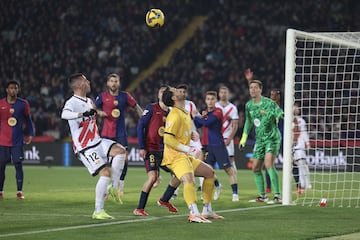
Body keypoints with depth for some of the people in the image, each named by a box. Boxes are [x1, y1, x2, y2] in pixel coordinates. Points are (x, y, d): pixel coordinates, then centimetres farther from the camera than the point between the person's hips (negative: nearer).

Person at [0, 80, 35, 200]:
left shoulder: (23, 104, 3)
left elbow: (28, 120, 12)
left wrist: (30, 134, 5)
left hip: (18, 140, 0)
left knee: (18, 165, -3)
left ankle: (19, 191, 3)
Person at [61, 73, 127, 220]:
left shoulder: (89, 102, 14)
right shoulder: (72, 102, -16)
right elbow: (64, 114, -39)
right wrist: (82, 114, -52)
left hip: (97, 142, 8)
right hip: (85, 148, -8)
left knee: (121, 151, -13)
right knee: (105, 172, -17)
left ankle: (114, 187, -4)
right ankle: (98, 211, -9)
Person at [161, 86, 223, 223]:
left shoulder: (185, 114, 16)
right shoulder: (175, 115, -15)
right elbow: (167, 139, -22)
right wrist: (187, 149, -21)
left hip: (185, 156, 11)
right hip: (175, 157, -11)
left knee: (209, 172, 19)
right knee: (189, 179, -34)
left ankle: (207, 211, 22)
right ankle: (194, 214, -49)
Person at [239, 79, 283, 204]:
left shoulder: (269, 103, -13)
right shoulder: (249, 105, 7)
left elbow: (281, 114, -16)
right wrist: (244, 137, 21)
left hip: (272, 138, -7)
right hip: (259, 139, 7)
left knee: (268, 164, -23)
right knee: (256, 168, 8)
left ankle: (277, 196, -23)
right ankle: (262, 196, 22)